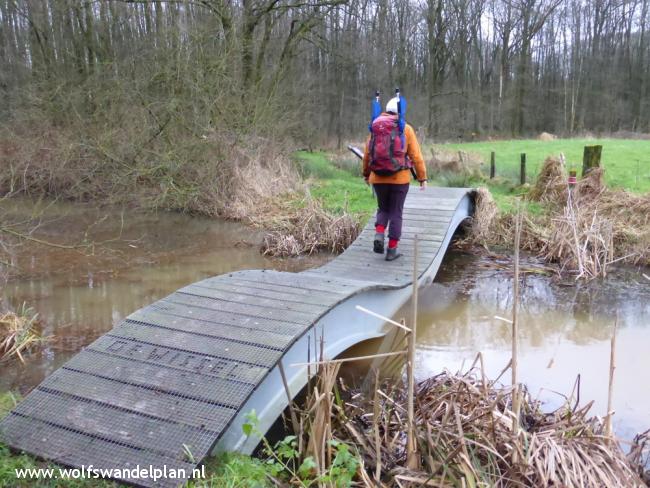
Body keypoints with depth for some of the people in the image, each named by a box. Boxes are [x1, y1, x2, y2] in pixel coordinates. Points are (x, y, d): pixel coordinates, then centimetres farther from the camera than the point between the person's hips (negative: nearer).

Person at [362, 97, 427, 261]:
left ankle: (379, 236, -5)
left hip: (379, 178, 3)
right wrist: (423, 178, -1)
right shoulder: (406, 129, -4)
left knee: (383, 209, 19)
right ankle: (392, 250, 8)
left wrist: (366, 174, 23)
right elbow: (416, 156, -7)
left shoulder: (375, 128, 5)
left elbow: (367, 153, 10)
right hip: (399, 178, -3)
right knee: (396, 213, 7)